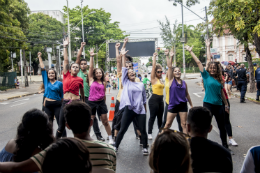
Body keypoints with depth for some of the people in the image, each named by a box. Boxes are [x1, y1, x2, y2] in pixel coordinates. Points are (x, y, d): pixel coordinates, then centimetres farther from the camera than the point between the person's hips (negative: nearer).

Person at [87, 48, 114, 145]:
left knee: (105, 122, 6)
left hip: (101, 102, 2)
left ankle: (110, 138, 15)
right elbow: (91, 67, -7)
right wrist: (91, 56, -13)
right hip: (91, 102, -1)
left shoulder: (104, 83, 6)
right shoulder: (91, 80, 1)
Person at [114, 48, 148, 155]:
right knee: (122, 130, 4)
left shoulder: (141, 84, 11)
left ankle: (145, 148, 19)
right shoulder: (126, 83, 5)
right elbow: (123, 69, -1)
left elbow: (144, 98, 15)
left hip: (140, 110, 2)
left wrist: (145, 110, 15)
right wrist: (123, 56, -4)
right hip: (129, 110, -2)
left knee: (143, 130, 4)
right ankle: (116, 147, 18)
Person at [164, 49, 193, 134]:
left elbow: (187, 94, 15)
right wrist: (168, 56, -21)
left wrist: (191, 105, 17)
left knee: (184, 124, 6)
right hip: (173, 105, -2)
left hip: (183, 105, 2)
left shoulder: (184, 83, 6)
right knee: (168, 124, 3)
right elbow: (169, 67, -11)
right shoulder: (171, 80, -1)